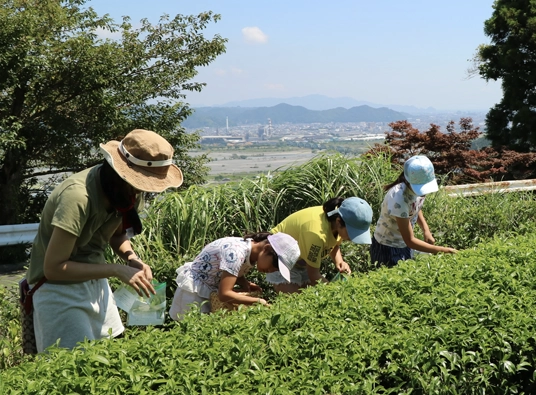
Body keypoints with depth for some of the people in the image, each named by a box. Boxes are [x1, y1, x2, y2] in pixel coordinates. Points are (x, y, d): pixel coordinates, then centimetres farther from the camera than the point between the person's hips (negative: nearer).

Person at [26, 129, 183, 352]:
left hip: (95, 282, 7)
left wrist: (132, 259, -10)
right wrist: (116, 270, -27)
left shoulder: (124, 189, -6)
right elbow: (53, 267, -26)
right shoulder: (78, 196, -29)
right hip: (60, 289, -7)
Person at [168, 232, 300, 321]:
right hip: (195, 290, -8)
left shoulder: (252, 252, -6)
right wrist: (258, 301, -29)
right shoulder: (236, 253, -32)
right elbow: (224, 294, -33)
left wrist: (246, 284, -16)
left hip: (212, 289, 8)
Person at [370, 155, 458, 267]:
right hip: (387, 249, -7)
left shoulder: (419, 186, -14)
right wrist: (442, 250, -29)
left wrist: (426, 230, -4)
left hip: (405, 246, 7)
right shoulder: (399, 200, -34)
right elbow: (410, 240, -29)